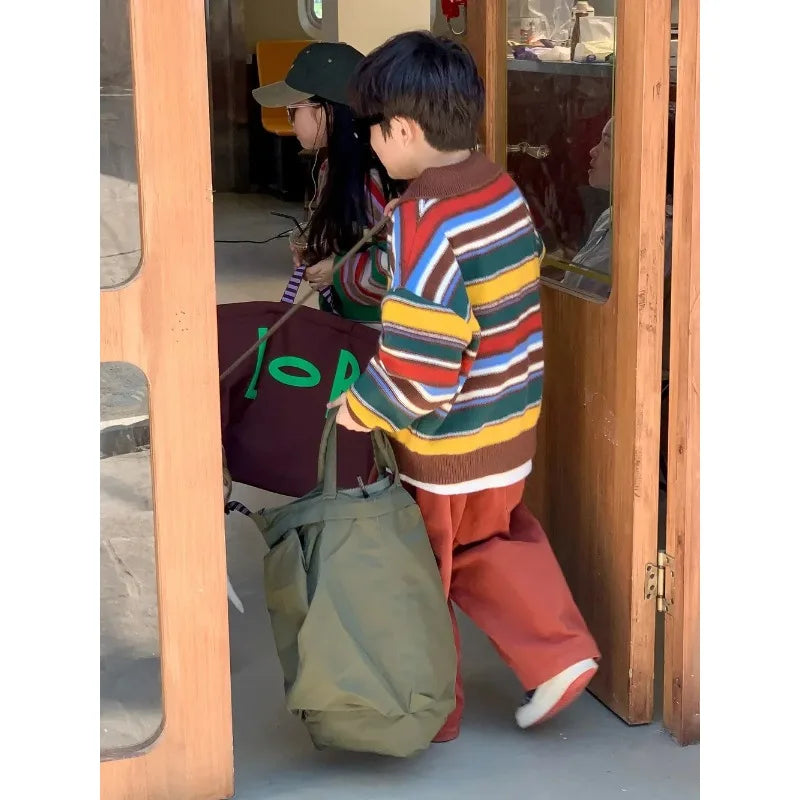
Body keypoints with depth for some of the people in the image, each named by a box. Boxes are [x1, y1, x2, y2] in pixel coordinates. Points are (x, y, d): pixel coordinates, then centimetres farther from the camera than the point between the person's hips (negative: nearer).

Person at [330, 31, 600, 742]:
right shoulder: (503, 189, 0)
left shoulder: (424, 221, -25)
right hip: (514, 422, 8)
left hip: (449, 443, -8)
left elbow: (419, 366, -30)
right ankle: (559, 652, 20)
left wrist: (362, 409, -13)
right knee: (494, 539, 28)